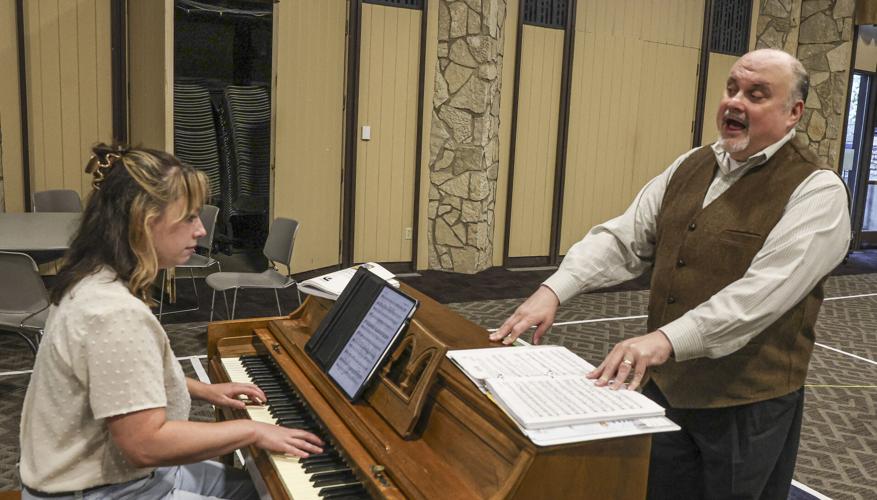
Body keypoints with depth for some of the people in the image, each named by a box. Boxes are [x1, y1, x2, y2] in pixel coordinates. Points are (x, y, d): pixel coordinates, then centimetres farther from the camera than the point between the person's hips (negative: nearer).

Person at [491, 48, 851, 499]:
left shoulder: (816, 190, -13)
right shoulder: (689, 167, 6)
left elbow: (764, 290, -26)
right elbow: (622, 240, -1)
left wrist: (665, 339, -37)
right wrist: (554, 290, -17)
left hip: (748, 403, -5)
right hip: (664, 386, 5)